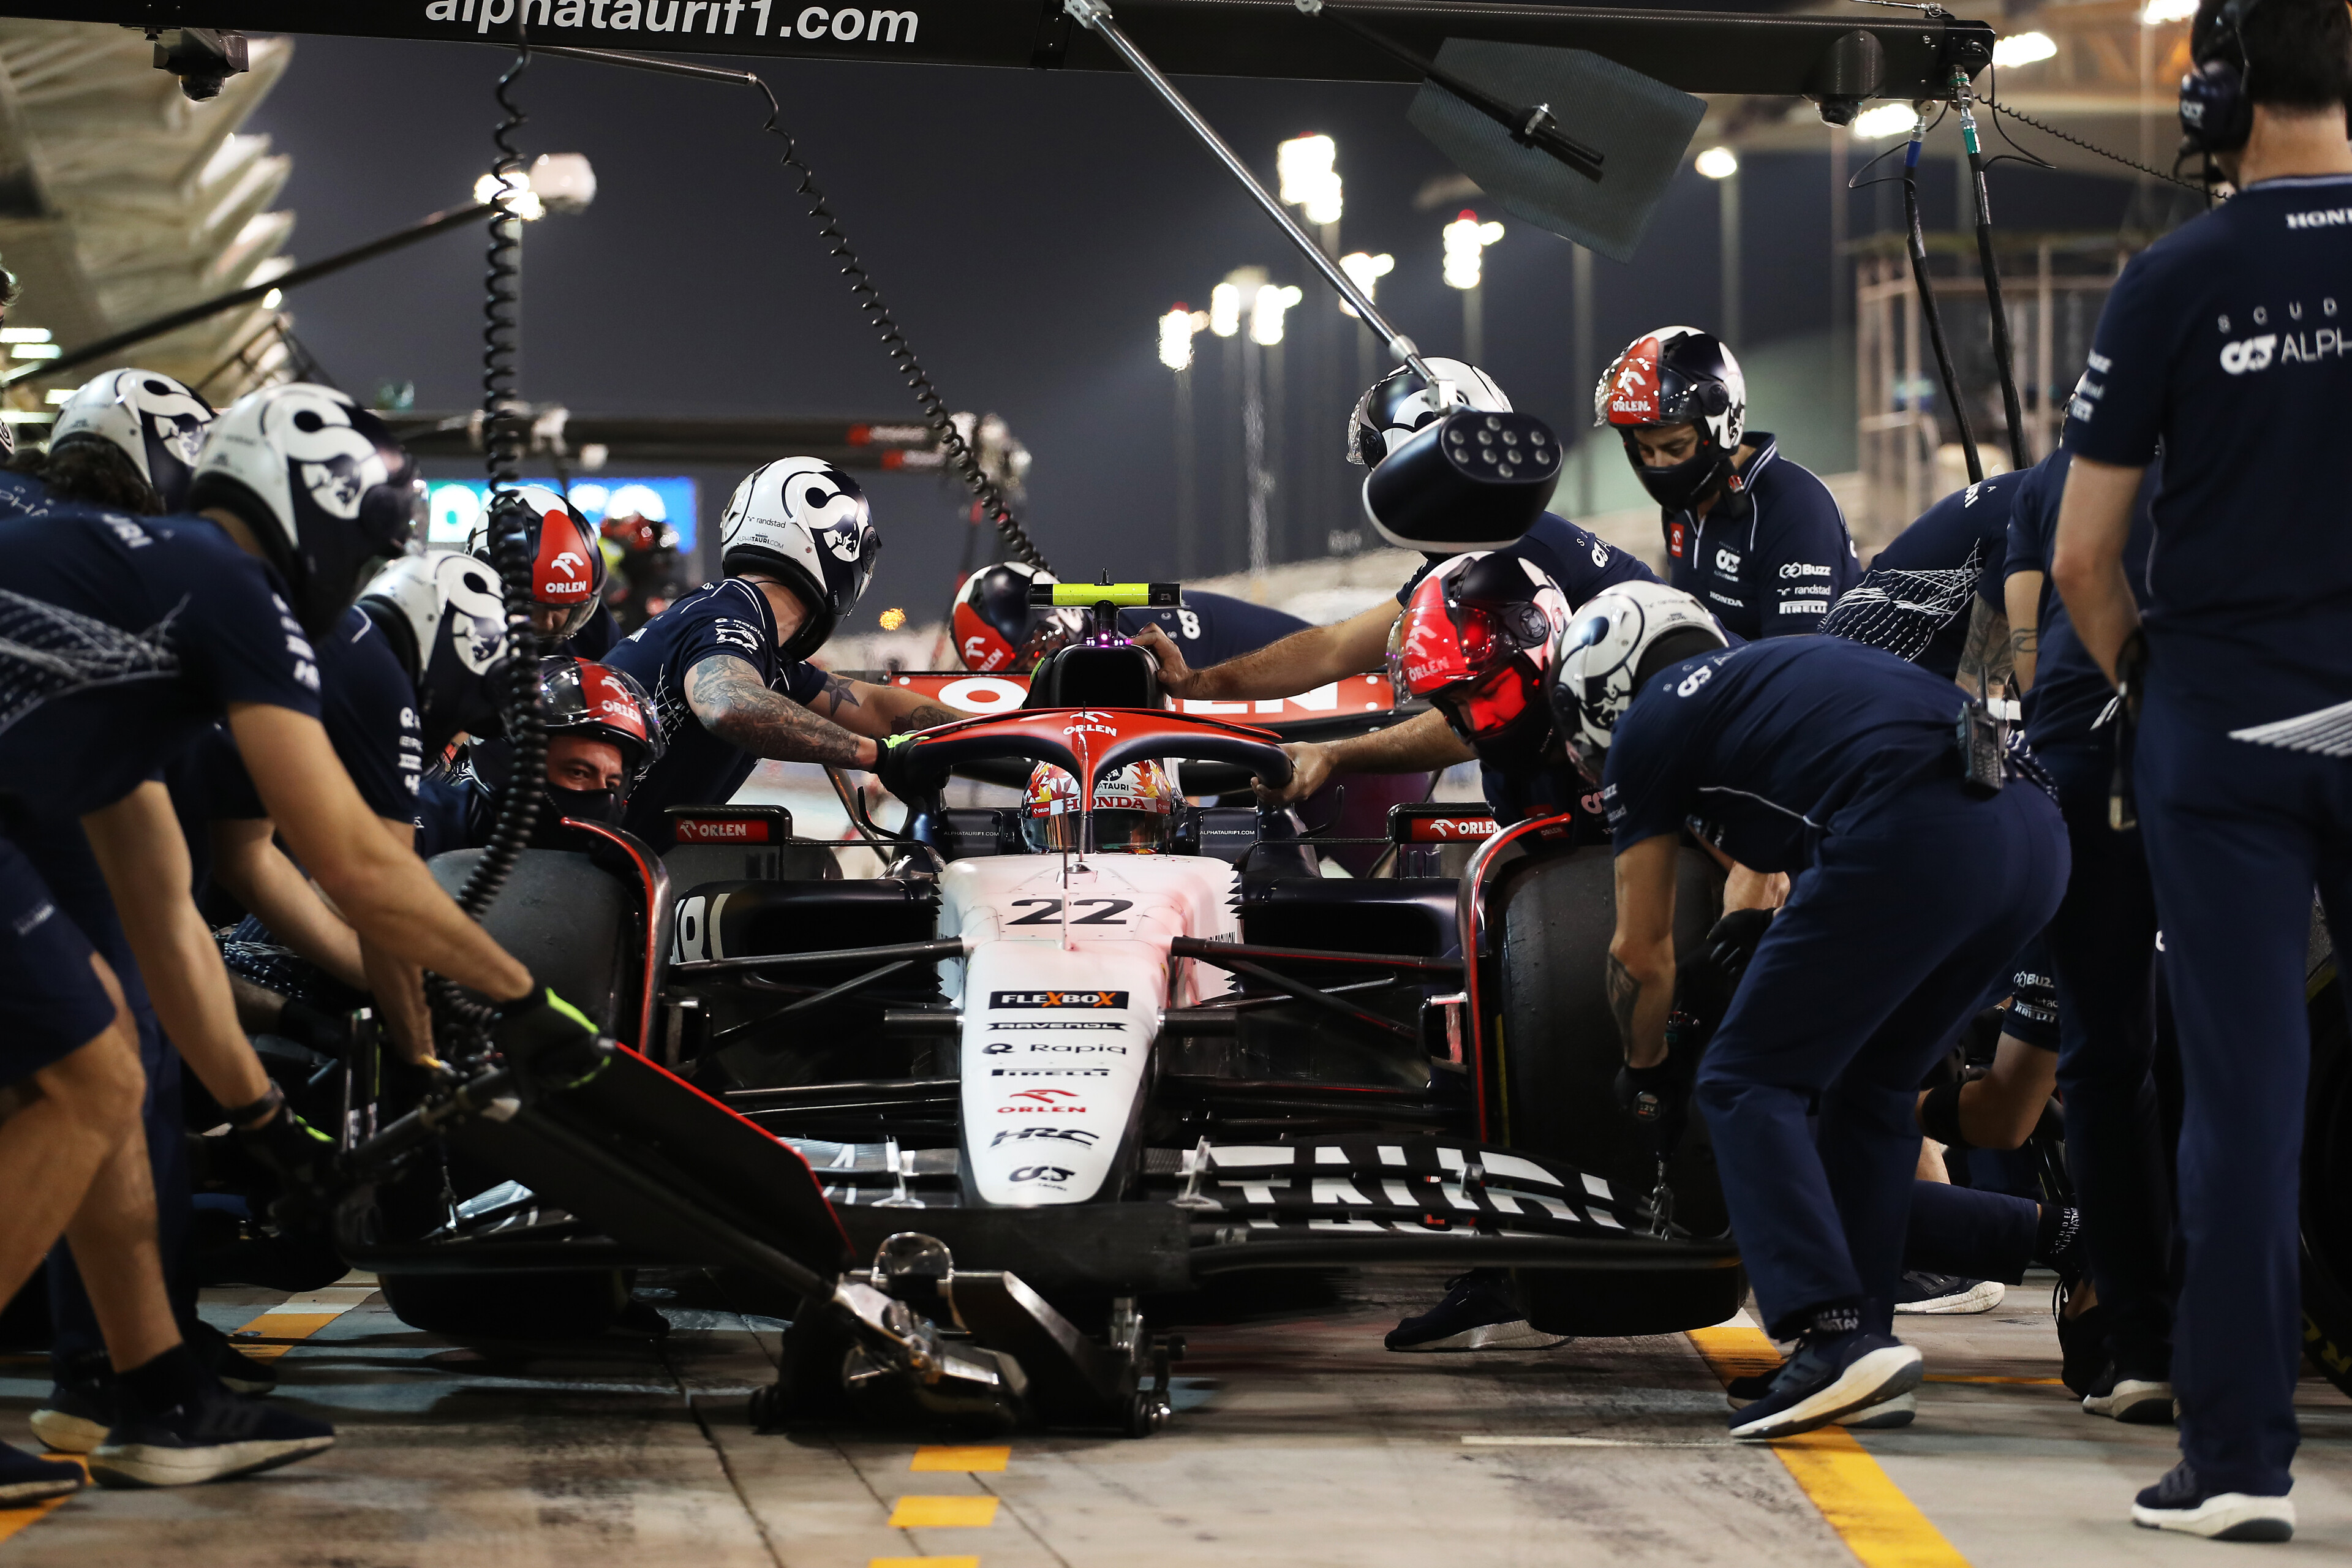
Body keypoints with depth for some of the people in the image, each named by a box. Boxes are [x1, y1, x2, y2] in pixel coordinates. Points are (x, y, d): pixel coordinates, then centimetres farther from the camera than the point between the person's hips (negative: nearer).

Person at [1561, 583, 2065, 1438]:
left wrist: (1647, 1071, 40)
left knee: (1747, 1083, 1)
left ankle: (1834, 1332, -14)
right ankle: (1863, 1340, 18)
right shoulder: (1773, 670, 37)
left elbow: (1643, 952, 22)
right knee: (1871, 1083, 21)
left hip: (1913, 837, -8)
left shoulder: (1645, 728, 16)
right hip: (2036, 830, 8)